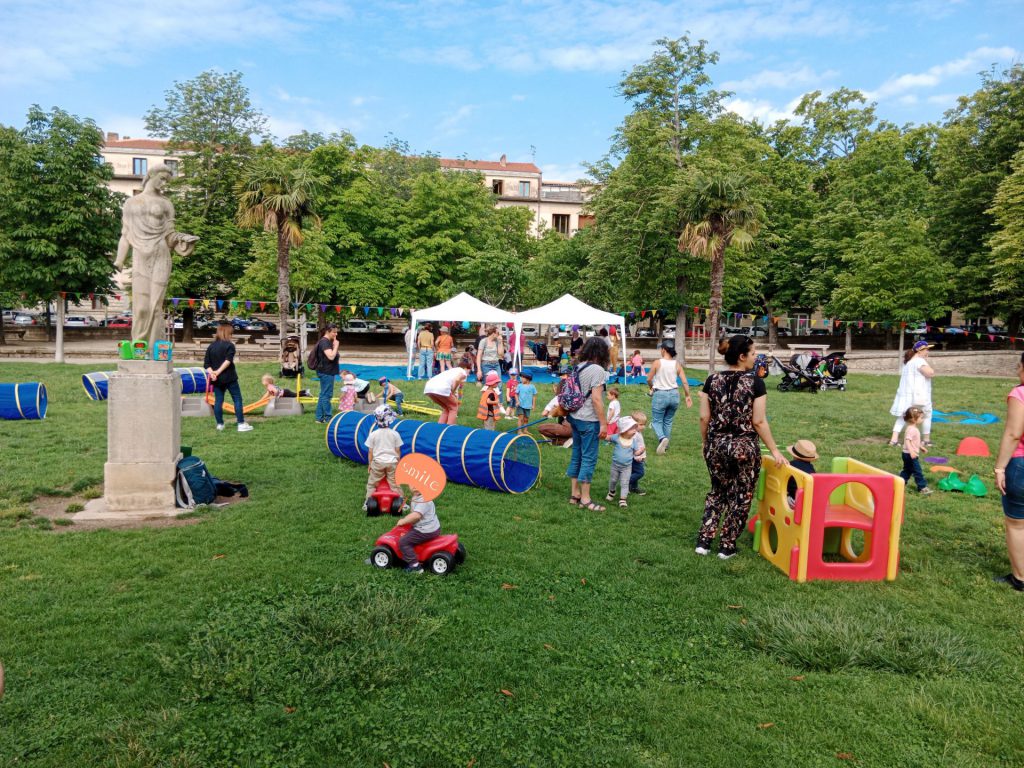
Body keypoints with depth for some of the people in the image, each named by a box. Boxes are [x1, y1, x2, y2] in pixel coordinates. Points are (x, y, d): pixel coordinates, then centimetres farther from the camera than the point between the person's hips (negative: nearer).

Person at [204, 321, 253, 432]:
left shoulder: (211, 346, 8)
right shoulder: (229, 345, -8)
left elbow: (206, 364, 2)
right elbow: (228, 360, -21)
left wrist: (211, 373, -8)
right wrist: (219, 371, -19)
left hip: (217, 380, 5)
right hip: (229, 377, -5)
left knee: (218, 401, 10)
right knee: (237, 399, 0)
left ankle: (220, 424, 15)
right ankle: (241, 424, -2)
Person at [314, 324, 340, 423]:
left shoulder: (328, 341, 15)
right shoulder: (324, 342, -16)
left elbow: (334, 355, 19)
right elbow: (331, 356, -24)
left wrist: (334, 345, 7)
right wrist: (336, 345, -16)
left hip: (327, 372, 11)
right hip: (326, 372, -11)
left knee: (323, 395, 13)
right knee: (327, 395, -4)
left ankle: (319, 418, 19)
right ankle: (327, 418, 2)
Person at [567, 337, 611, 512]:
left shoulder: (578, 367, 9)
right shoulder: (597, 370, -15)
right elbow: (596, 399, -19)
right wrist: (603, 423, -15)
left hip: (575, 417, 8)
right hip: (589, 420, -8)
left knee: (577, 455, 14)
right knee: (589, 458, -1)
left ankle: (575, 494, 22)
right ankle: (585, 498, 5)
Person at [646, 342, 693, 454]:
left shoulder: (657, 363, -10)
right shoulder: (677, 364, -1)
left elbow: (649, 379, -5)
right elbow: (685, 382, -3)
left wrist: (651, 388, 16)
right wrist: (688, 396, 7)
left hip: (660, 395, -4)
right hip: (674, 394, 4)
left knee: (656, 421, 7)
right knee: (668, 421, 18)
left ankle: (662, 438, -20)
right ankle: (665, 445, 23)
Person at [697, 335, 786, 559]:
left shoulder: (712, 380, -1)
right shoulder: (755, 383, -10)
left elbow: (704, 417, 0)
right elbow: (759, 422, -10)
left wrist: (705, 443, 14)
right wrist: (774, 451, -2)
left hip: (716, 446, 4)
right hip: (745, 447, -3)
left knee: (718, 491, 21)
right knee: (740, 497, 13)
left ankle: (703, 541, 18)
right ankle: (727, 546, 20)